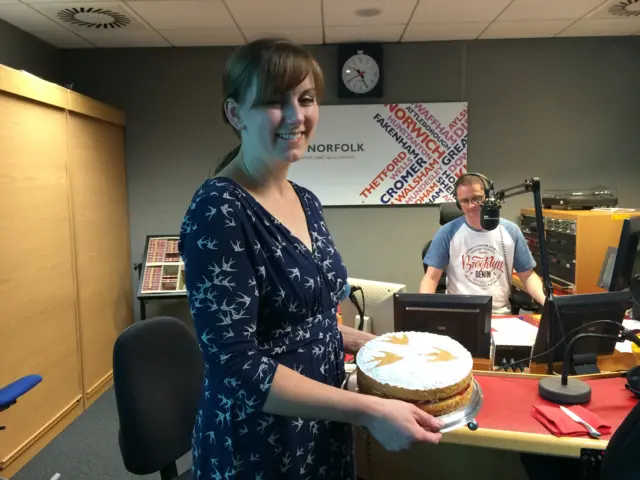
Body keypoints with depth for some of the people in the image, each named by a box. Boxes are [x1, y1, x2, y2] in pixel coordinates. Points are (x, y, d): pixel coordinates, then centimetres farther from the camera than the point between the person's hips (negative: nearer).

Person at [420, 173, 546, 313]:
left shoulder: (510, 231, 3)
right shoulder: (448, 232, -3)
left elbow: (528, 275, 9)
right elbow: (431, 278, -5)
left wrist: (546, 301, -10)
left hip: (500, 313, 3)